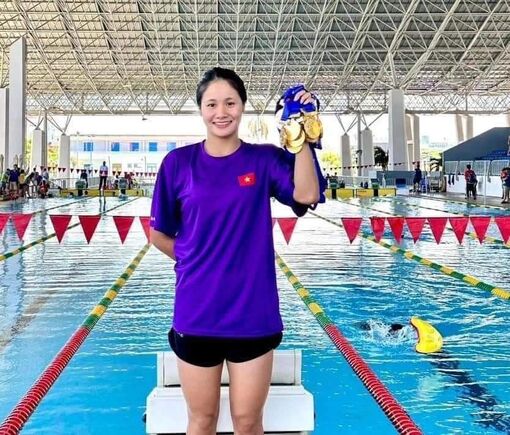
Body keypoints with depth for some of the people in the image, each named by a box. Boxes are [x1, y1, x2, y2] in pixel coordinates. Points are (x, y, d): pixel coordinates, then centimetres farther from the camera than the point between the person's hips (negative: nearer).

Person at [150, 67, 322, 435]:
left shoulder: (265, 159, 0)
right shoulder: (179, 162, 0)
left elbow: (306, 195, -19)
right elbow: (159, 235, 7)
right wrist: (195, 261, 3)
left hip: (253, 313, 0)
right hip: (197, 312, 0)